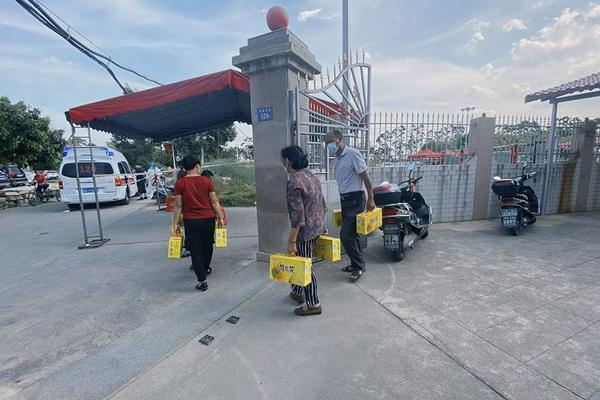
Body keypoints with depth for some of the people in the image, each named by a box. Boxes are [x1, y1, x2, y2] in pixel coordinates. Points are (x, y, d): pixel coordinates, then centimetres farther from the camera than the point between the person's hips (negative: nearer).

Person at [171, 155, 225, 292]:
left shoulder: (180, 183, -5)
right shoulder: (207, 181, -4)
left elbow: (178, 205, -4)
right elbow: (214, 202, -2)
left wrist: (174, 223, 5)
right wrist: (220, 217, 7)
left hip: (190, 221, -1)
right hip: (208, 219, 2)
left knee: (195, 250, 4)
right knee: (207, 246, 21)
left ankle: (202, 280, 2)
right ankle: (205, 269, 41)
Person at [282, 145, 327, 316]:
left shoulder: (294, 181, -20)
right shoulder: (312, 176, 7)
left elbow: (297, 215, -24)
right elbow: (322, 204, 13)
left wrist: (291, 241, -18)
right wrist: (322, 225, 23)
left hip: (305, 231, -9)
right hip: (318, 226, 9)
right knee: (301, 261, 24)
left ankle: (313, 305, 23)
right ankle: (297, 291, 42)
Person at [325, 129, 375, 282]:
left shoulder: (353, 154, -13)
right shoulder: (337, 157, 11)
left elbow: (366, 178, -13)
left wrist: (370, 199, -13)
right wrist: (342, 198, 19)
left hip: (355, 199, -9)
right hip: (344, 199, 9)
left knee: (345, 234, -9)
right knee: (352, 233, 15)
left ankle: (358, 266, 8)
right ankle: (357, 263, 29)